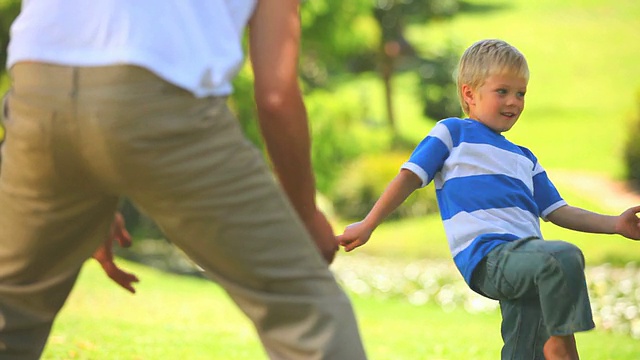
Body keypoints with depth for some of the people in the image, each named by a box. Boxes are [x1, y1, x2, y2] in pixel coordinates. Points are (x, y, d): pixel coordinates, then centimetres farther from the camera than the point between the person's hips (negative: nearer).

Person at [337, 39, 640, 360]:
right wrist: (367, 226, 2)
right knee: (564, 257, -33)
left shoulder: (524, 159, 32)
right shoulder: (452, 133, 15)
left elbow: (557, 211, 28)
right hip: (487, 257, -7)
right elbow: (409, 178, 10)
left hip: (525, 257, 7)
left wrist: (614, 224, 15)